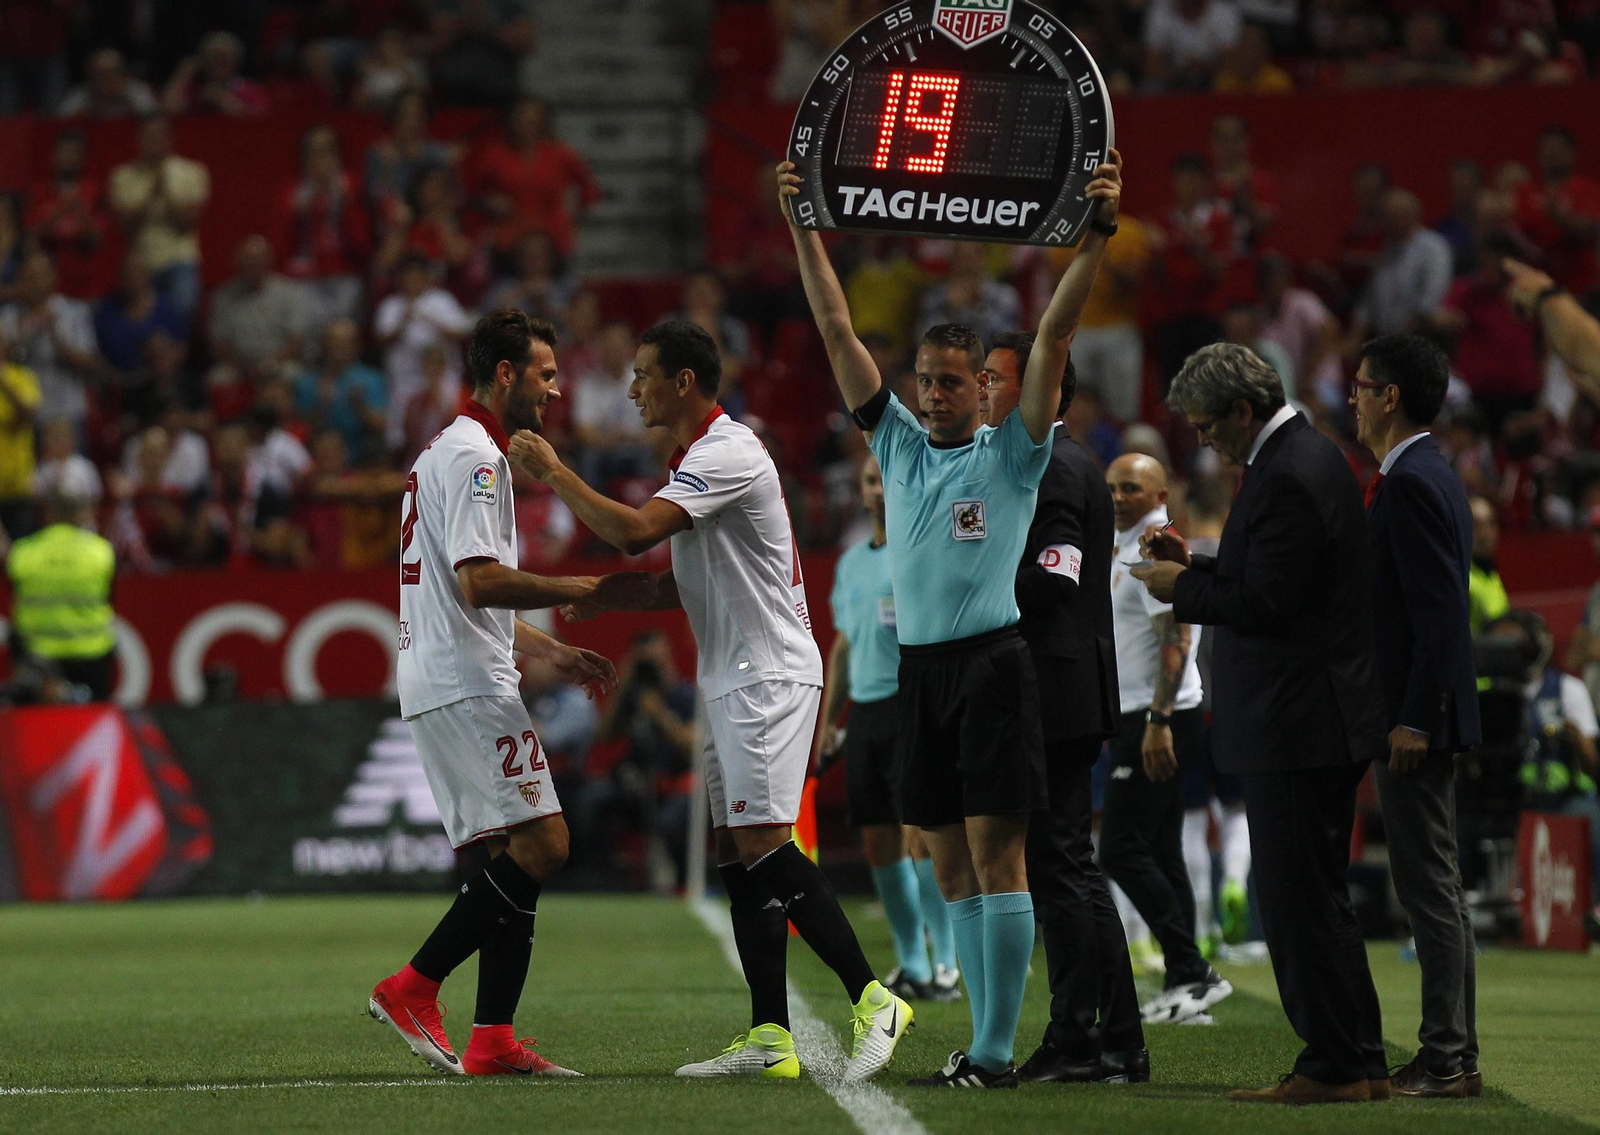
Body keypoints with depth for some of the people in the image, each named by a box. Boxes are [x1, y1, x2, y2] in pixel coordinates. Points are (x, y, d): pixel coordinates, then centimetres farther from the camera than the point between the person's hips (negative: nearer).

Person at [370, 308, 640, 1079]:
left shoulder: (452, 453, 24)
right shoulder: (474, 457, -11)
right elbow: (479, 580, -21)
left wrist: (552, 652, 26)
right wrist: (587, 590, -16)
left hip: (440, 684, 11)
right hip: (465, 687, -11)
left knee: (518, 854, 7)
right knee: (540, 842, -14)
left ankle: (492, 1041, 2)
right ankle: (413, 988, -14)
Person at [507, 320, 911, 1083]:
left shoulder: (727, 454, -14)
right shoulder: (699, 458, 19)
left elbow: (633, 532, -24)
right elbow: (686, 584, 24)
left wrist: (553, 473, -14)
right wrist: (603, 598, 11)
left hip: (769, 676, -10)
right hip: (733, 683, 10)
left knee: (764, 846, -16)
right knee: (737, 855, 5)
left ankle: (874, 1002, -13)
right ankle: (769, 1037, 3)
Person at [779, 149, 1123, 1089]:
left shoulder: (1013, 453, 1)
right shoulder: (899, 444, 13)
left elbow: (1055, 335, -7)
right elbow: (839, 332, 12)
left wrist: (1097, 235, -16)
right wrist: (804, 229, 9)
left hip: (992, 661, -6)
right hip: (920, 667, 6)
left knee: (995, 852, -9)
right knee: (952, 865, 6)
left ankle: (997, 1052, -10)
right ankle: (987, 1040, 11)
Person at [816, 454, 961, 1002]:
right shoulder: (851, 562, 18)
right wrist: (828, 720, 22)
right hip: (865, 710, 7)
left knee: (920, 832, -14)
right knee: (878, 842, 5)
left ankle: (947, 961, -12)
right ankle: (911, 965, 13)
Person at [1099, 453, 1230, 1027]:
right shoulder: (1123, 548, 19)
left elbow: (1176, 640, -21)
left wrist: (1158, 722, -26)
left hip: (1159, 721, -10)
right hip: (1144, 720, 10)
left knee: (1121, 849, -12)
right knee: (1159, 854, 9)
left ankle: (1193, 972, -12)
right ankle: (1184, 982, 10)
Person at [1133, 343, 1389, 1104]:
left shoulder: (1287, 478, -19)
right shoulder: (1307, 455, 14)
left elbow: (1264, 605, -22)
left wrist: (1181, 589, -9)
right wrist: (1197, 565, 12)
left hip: (1296, 723, -11)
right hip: (1322, 720, 11)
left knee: (1298, 899, -6)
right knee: (1319, 896, 15)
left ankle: (1334, 1068, -2)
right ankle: (1361, 1062, 19)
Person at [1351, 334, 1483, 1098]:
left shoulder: (1411, 484, -16)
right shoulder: (1430, 476, 15)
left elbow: (1439, 611, -22)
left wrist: (1412, 719, -22)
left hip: (1415, 718, -11)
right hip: (1417, 714, 11)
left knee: (1429, 887, -8)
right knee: (1434, 886, 12)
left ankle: (1445, 1060, -7)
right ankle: (1453, 1055, 16)